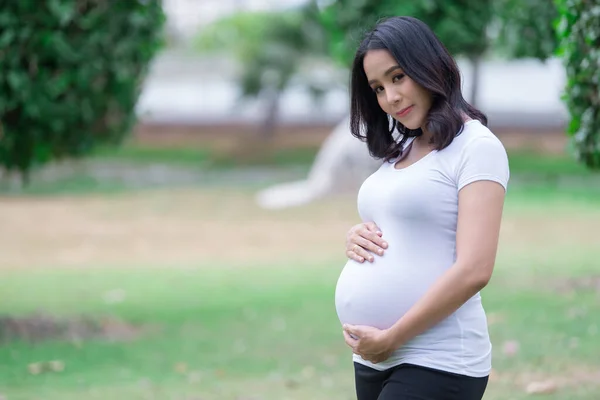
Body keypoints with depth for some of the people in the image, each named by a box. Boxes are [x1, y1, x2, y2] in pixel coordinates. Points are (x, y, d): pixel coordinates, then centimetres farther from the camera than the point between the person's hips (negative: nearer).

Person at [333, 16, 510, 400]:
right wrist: (356, 238, 2)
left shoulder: (477, 147, -8)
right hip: (371, 360, 8)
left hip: (435, 366, -7)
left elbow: (474, 270, -17)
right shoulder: (399, 153, 15)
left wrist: (391, 339, -16)